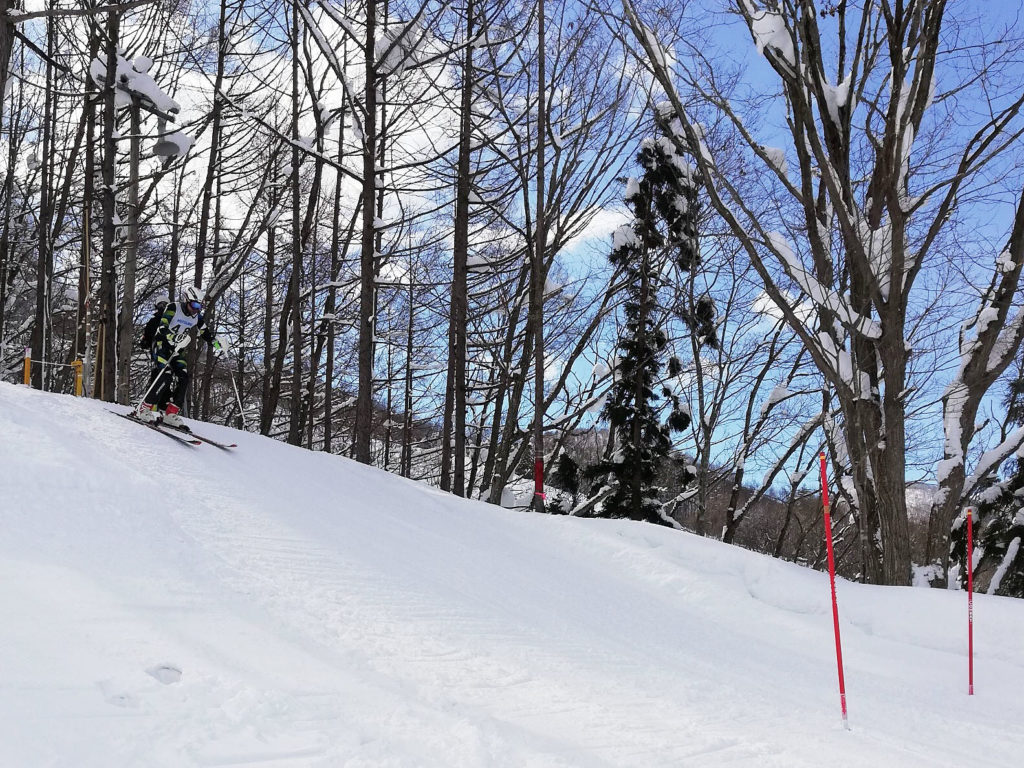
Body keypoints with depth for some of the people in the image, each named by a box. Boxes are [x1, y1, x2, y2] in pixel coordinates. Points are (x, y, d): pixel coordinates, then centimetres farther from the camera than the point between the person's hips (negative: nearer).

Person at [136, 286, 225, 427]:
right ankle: (145, 409, -17)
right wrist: (176, 338, -44)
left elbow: (205, 333, 12)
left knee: (183, 379, -8)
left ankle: (171, 413, -3)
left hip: (177, 349, 6)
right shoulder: (173, 308, -18)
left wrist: (216, 342, -9)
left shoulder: (197, 316, -1)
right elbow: (162, 329, -26)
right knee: (165, 376, -23)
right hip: (162, 343, -6)